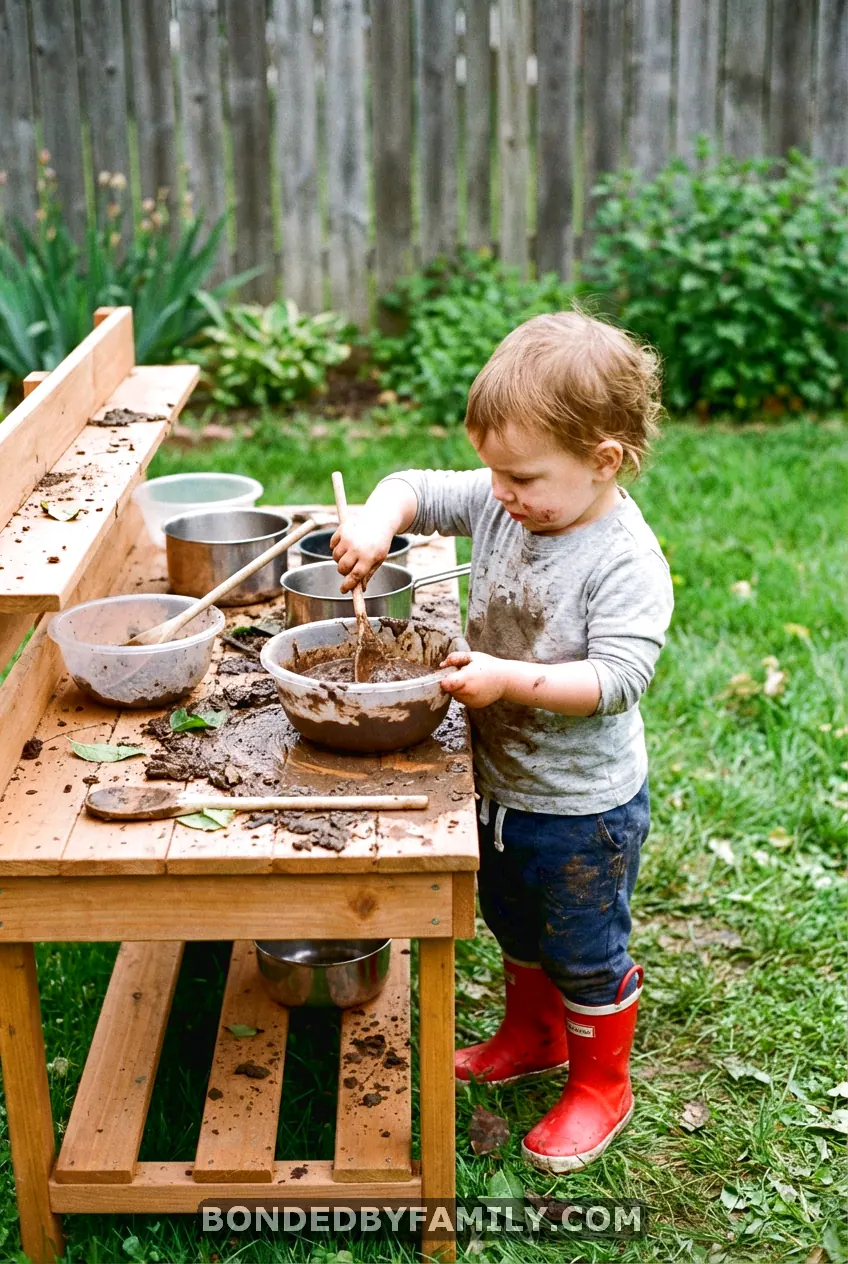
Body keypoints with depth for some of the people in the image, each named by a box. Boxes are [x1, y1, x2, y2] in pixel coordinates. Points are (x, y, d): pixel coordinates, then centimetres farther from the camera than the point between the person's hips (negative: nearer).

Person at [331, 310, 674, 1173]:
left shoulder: (626, 560, -26)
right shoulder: (500, 507, -6)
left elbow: (617, 677, -31)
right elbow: (417, 488, 3)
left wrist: (508, 679, -37)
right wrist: (378, 519, -19)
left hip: (583, 808, -7)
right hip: (502, 783, 8)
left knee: (586, 953, 12)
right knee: (515, 927, 28)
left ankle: (600, 1084, 35)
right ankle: (534, 1036, 52)